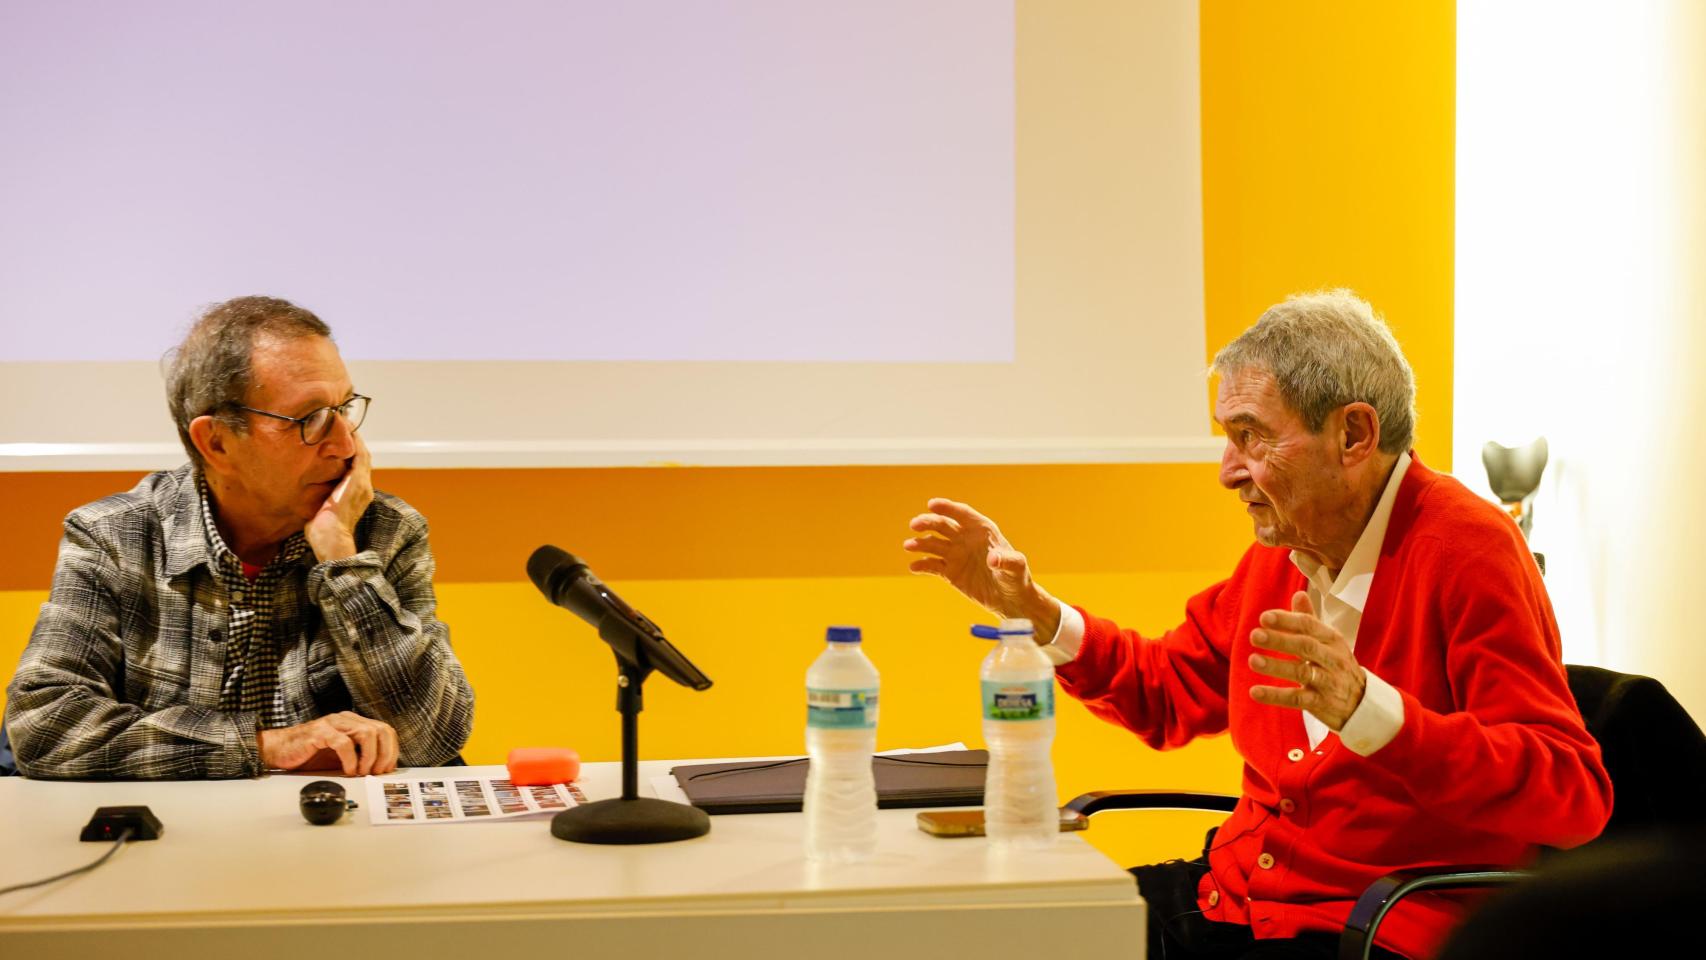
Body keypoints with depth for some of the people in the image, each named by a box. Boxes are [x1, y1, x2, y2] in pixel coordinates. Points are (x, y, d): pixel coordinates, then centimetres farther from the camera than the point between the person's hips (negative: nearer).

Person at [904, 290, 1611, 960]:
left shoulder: (1467, 550, -15)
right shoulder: (1282, 549, 11)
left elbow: (1574, 794, -24)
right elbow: (1169, 690, 26)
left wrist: (1367, 709, -36)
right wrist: (1029, 609, 13)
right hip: (1235, 892, 8)